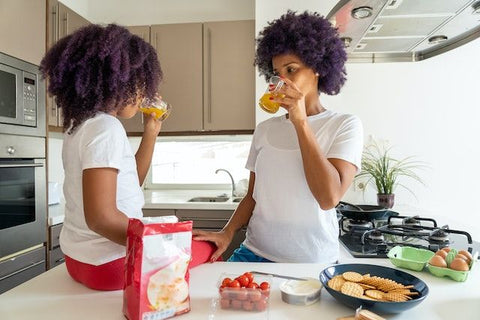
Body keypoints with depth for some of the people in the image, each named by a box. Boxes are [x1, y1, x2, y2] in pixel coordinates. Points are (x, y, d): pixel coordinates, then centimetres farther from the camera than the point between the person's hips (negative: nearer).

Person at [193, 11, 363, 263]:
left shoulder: (345, 125, -4)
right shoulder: (265, 129, 6)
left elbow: (329, 198, -18)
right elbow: (253, 195, 11)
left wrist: (300, 121, -17)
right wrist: (227, 233, -6)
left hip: (313, 262, -2)